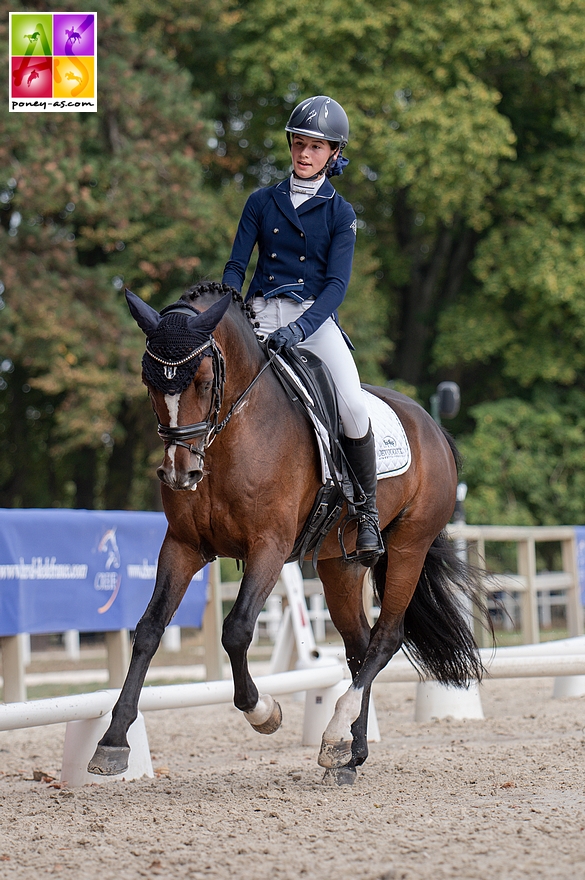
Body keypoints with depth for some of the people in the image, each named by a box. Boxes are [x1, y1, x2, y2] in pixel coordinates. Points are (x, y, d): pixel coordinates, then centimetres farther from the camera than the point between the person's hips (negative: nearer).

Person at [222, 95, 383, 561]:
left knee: (353, 406, -25)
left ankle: (368, 511, -9)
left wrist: (299, 329, -21)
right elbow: (236, 266, 9)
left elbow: (337, 284, -5)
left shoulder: (340, 214, 5)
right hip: (261, 313, 2)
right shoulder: (262, 202, 11)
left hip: (315, 318, -2)